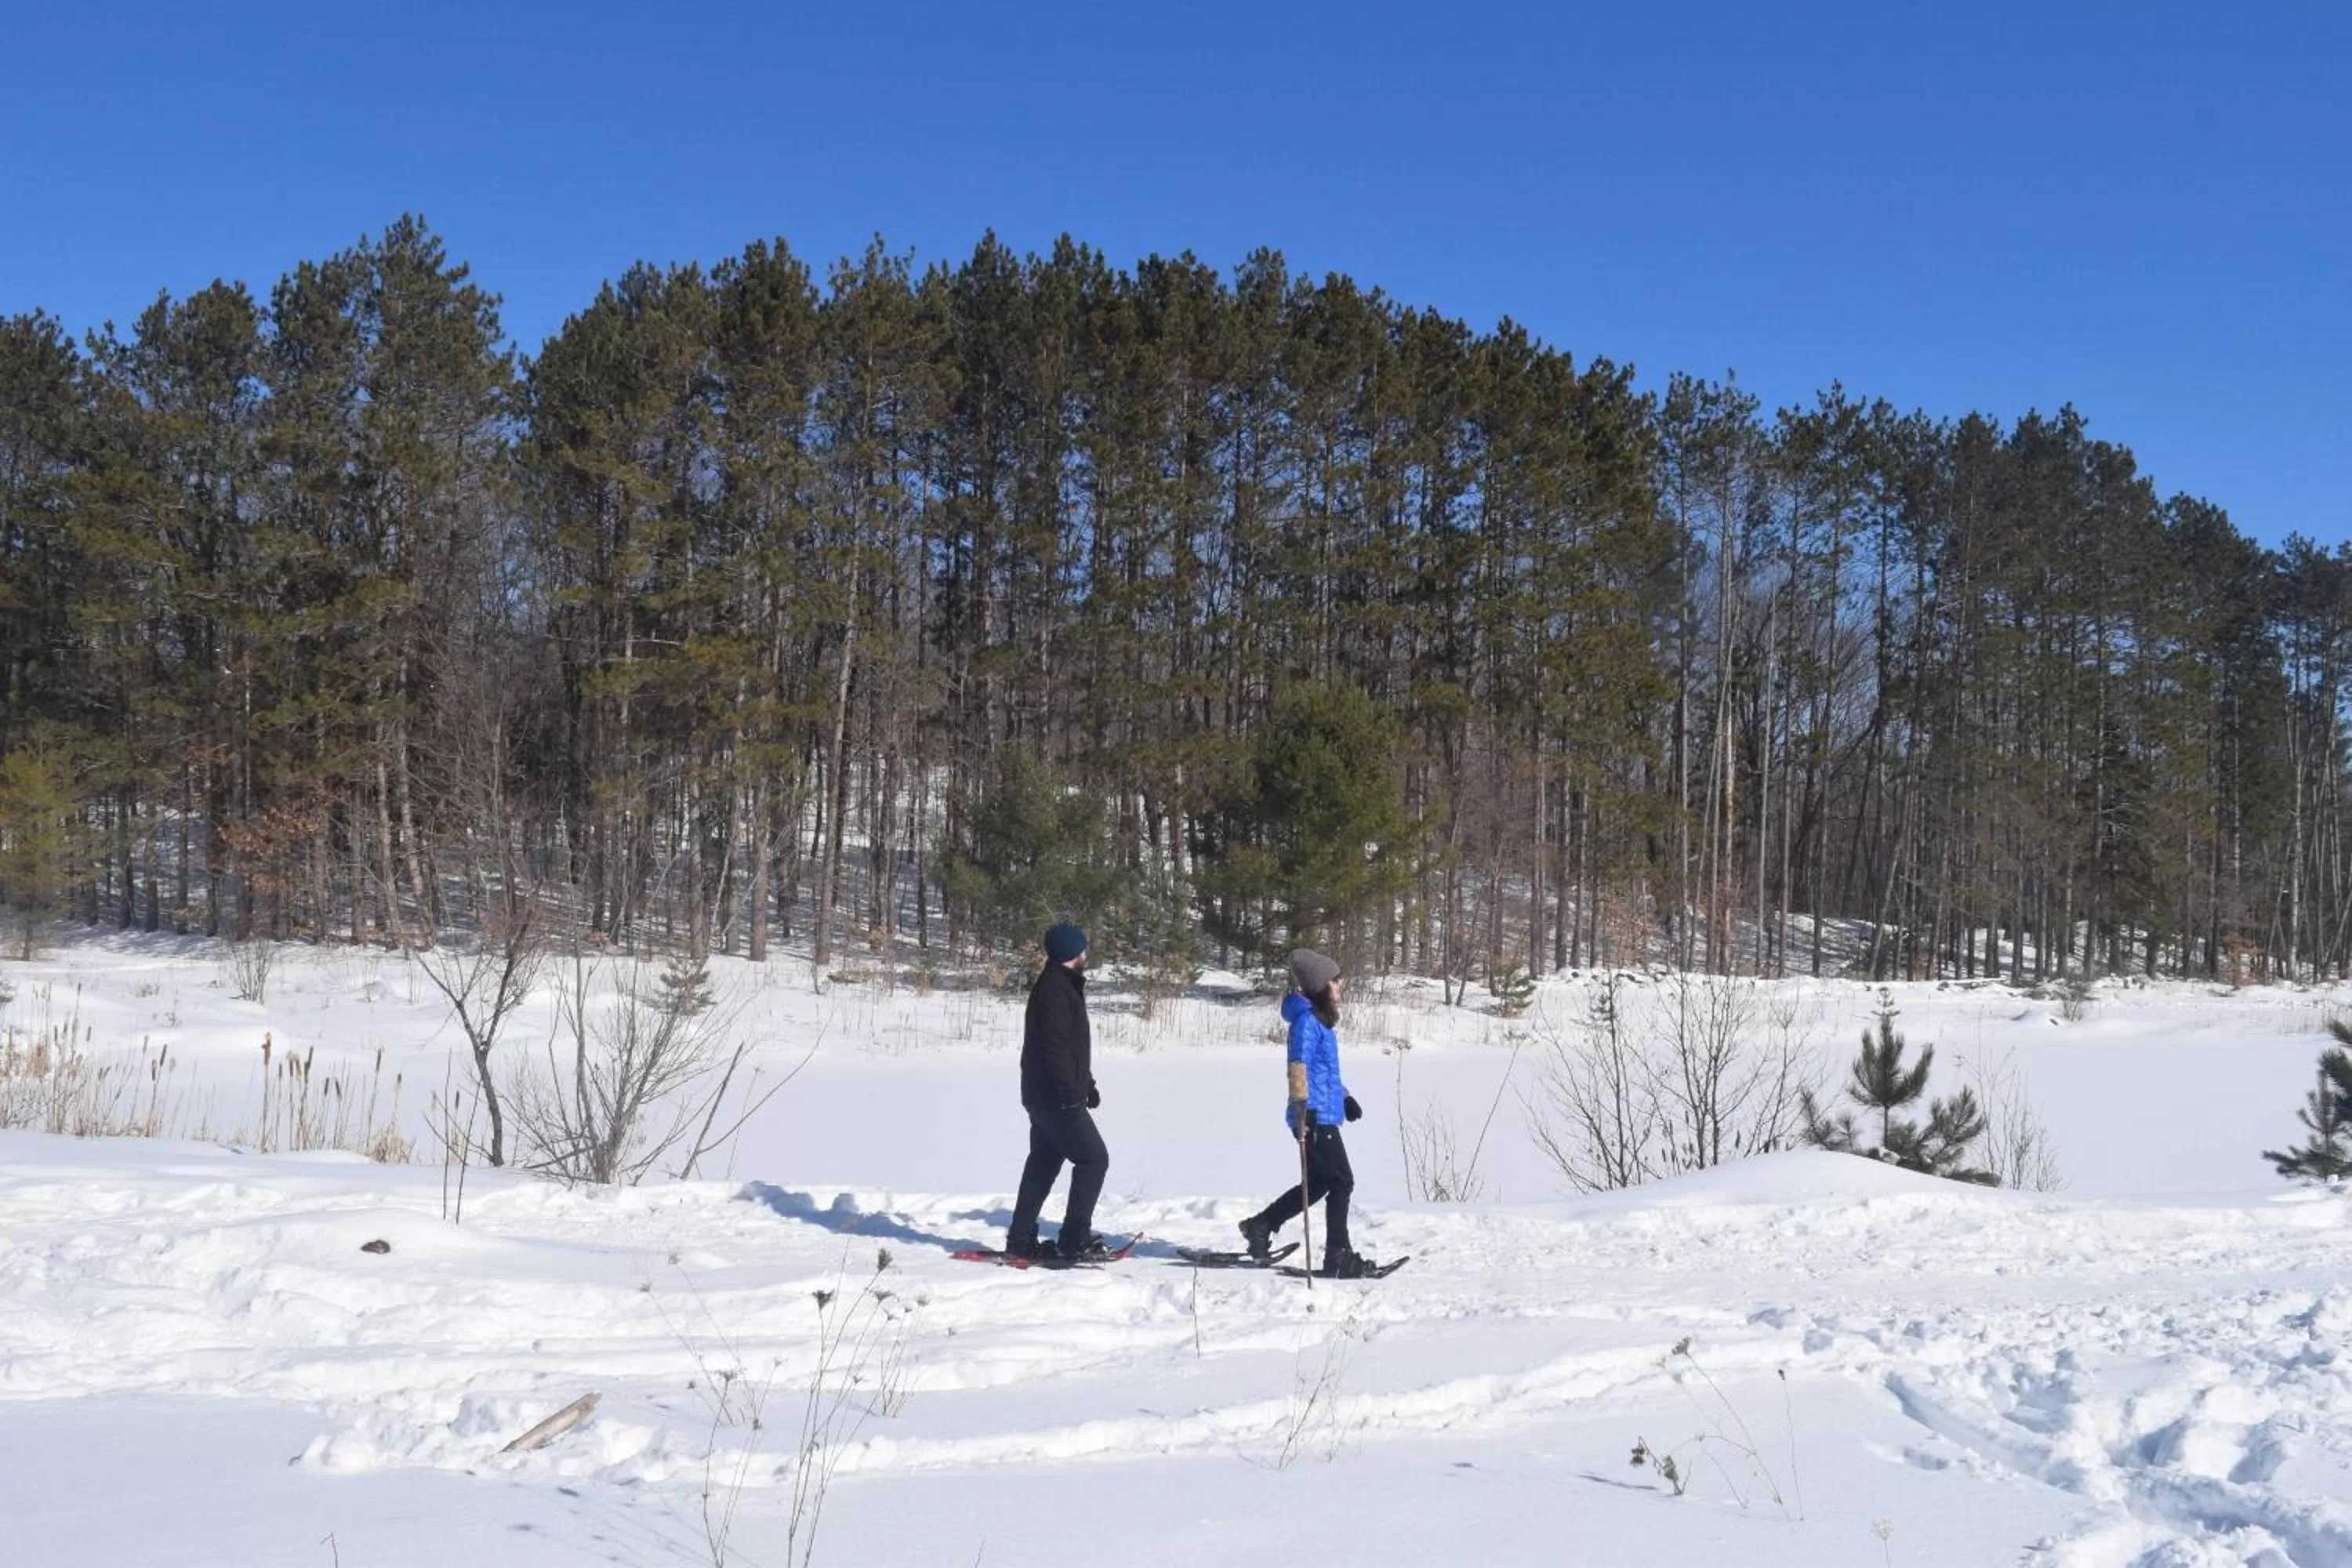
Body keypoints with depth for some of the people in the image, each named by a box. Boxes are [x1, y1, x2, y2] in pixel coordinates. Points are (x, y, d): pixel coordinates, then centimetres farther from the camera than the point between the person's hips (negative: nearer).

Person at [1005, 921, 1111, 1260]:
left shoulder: (1064, 986, 17)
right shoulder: (1053, 989, -17)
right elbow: (1055, 1046, -24)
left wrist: (1086, 1083, 25)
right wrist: (1071, 1092, -25)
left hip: (1045, 1096, 11)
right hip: (1056, 1097, -11)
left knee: (1044, 1163, 14)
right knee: (1094, 1158, -7)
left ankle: (1021, 1238, 19)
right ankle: (1075, 1238, -4)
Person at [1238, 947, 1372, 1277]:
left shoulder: (1321, 1019, 16)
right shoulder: (1306, 1020, -14)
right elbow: (1299, 1067, -21)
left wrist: (1345, 1097, 25)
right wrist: (1304, 1108, -27)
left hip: (1324, 1114, 10)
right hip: (1316, 1117, -10)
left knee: (1319, 1182, 17)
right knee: (1342, 1182, -4)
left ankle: (1261, 1225, 25)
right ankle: (1338, 1255, 2)